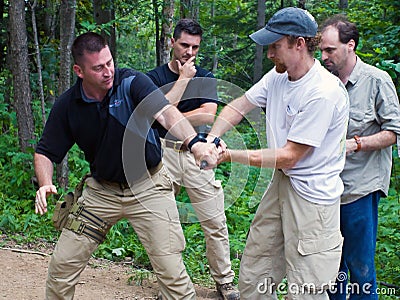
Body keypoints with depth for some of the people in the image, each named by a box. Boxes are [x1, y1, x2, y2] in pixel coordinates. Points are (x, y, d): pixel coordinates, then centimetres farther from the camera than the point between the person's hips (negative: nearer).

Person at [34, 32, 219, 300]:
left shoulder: (132, 83, -15)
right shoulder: (67, 105, -6)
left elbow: (165, 112, -32)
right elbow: (45, 152, 2)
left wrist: (194, 142, -50)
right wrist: (45, 184, -20)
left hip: (148, 185, -3)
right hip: (101, 190, 3)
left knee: (170, 269, -9)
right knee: (62, 264, 5)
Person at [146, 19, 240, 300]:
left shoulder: (206, 78, 8)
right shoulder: (154, 77, 6)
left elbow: (208, 116, -8)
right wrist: (184, 78, -8)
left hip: (197, 154, 0)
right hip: (163, 153, 0)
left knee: (215, 223, -1)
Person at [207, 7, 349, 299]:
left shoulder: (324, 93, -24)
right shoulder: (278, 76, 3)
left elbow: (289, 156, -21)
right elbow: (238, 106, 9)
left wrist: (230, 156, -16)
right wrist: (212, 138, -11)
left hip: (312, 196, -9)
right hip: (281, 185, 9)